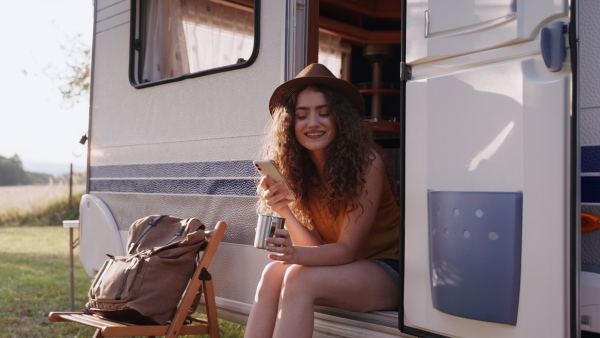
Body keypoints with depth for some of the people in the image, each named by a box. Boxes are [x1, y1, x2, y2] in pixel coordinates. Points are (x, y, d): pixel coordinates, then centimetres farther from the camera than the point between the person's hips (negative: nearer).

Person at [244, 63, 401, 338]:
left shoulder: (366, 163, -20)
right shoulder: (295, 169, -4)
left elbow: (347, 249, -19)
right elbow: (318, 247, -8)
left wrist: (297, 254, -38)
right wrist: (284, 211, -27)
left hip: (385, 273, -5)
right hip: (338, 267, 5)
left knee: (299, 279, -28)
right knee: (273, 273, -22)